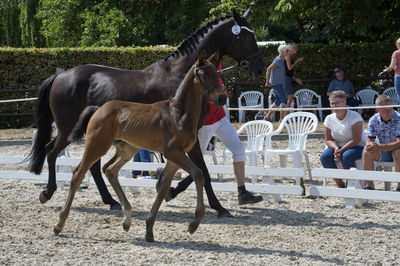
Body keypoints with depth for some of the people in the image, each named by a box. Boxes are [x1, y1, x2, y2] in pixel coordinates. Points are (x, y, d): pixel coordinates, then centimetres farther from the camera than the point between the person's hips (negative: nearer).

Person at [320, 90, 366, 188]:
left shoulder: (354, 117, -16)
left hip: (357, 147, -5)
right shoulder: (329, 119, 0)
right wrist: (336, 148, -19)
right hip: (338, 146, 5)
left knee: (347, 156, -37)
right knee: (324, 157, -23)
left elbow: (356, 140, -20)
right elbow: (328, 140, 4)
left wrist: (341, 151, -27)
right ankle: (339, 184, -7)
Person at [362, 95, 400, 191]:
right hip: (382, 153, 4)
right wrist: (370, 145, -33)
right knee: (367, 152, -23)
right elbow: (370, 140, -6)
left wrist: (379, 147, -37)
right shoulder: (373, 120, -7)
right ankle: (369, 185, -15)